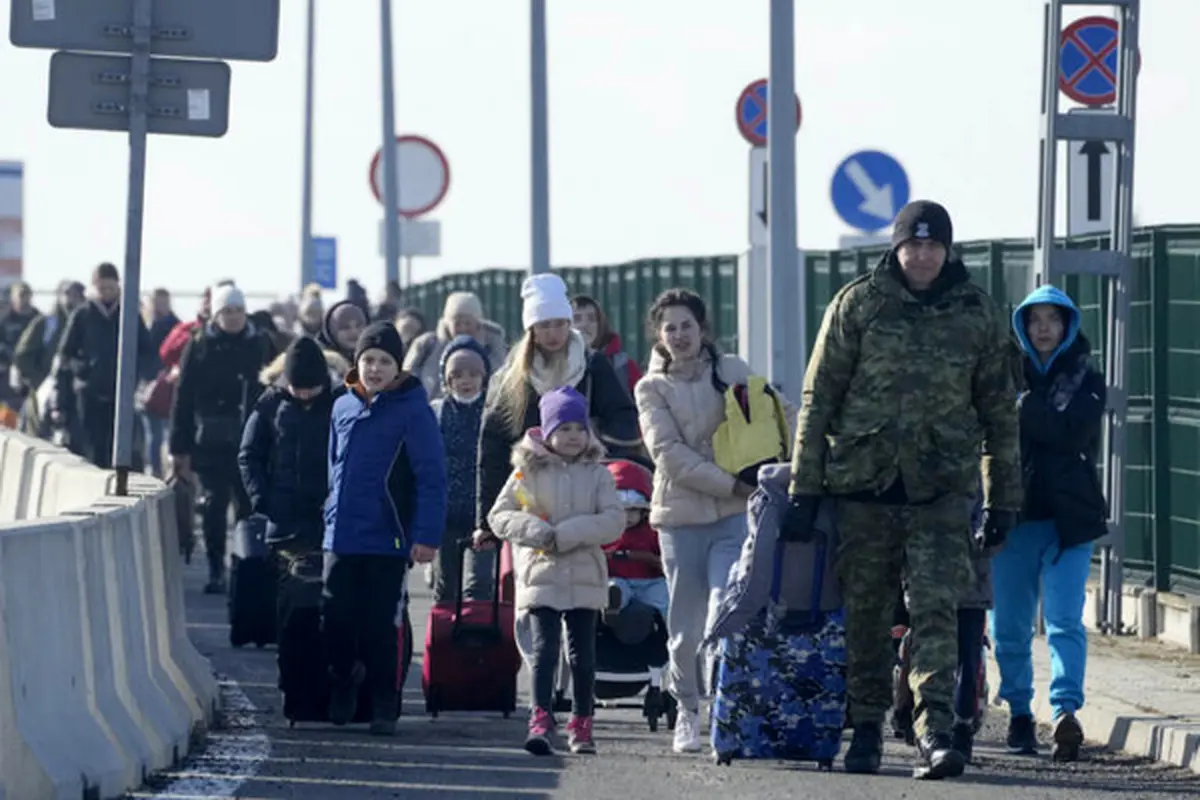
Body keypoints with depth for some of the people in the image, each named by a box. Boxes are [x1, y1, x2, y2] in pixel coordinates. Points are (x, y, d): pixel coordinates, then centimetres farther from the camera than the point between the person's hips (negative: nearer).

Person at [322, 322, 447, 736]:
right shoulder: (343, 407, 9)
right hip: (341, 538, 5)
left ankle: (383, 708, 11)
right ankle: (343, 683, 27)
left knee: (380, 627, 0)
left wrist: (427, 535, -15)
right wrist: (332, 515, 15)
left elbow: (432, 477, -9)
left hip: (387, 541, -5)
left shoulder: (412, 410, -7)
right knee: (335, 620, 4)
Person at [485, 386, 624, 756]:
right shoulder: (528, 472, 3)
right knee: (545, 648, -12)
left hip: (585, 578, 2)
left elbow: (615, 520, -5)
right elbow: (499, 515, 1)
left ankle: (581, 723, 18)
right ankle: (541, 720, -17)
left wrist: (567, 534, -16)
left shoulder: (597, 475, 5)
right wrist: (537, 532, -16)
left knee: (583, 653, 7)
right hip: (541, 575, -2)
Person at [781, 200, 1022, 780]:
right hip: (863, 480, 0)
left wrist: (1004, 498, 11)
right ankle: (866, 728, 20)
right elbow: (818, 398, 2)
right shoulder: (857, 304, 1)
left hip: (942, 488, 0)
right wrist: (804, 488, -1)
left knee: (936, 611, -12)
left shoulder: (978, 315, 6)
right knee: (865, 613, 8)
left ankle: (935, 733, -18)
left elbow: (998, 411, 13)